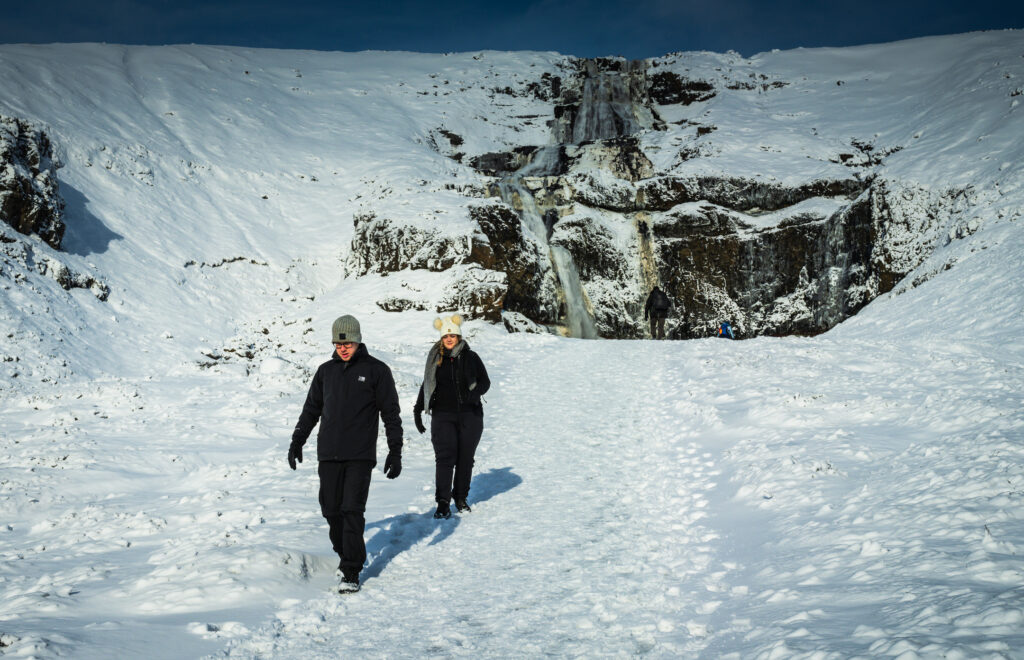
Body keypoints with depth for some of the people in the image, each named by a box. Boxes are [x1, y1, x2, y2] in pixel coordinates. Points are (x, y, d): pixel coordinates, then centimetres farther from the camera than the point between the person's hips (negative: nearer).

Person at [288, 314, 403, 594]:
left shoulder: (376, 370, 2)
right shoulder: (326, 371, 13)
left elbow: (391, 413, 3)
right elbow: (311, 408, 22)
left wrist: (395, 452, -2)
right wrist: (297, 441, 17)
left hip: (360, 455, -4)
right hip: (328, 455, 4)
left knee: (352, 510, -11)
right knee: (331, 510, 3)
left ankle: (351, 572, -9)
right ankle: (346, 555, 22)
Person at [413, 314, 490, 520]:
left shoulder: (470, 357, 3)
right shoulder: (435, 358, 7)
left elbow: (485, 381, 5)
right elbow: (426, 385, 16)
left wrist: (473, 394, -15)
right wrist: (418, 410, 13)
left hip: (470, 415, 0)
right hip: (443, 415, 0)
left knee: (466, 458, 6)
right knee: (445, 457, -12)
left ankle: (461, 498, 21)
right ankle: (443, 503, -15)